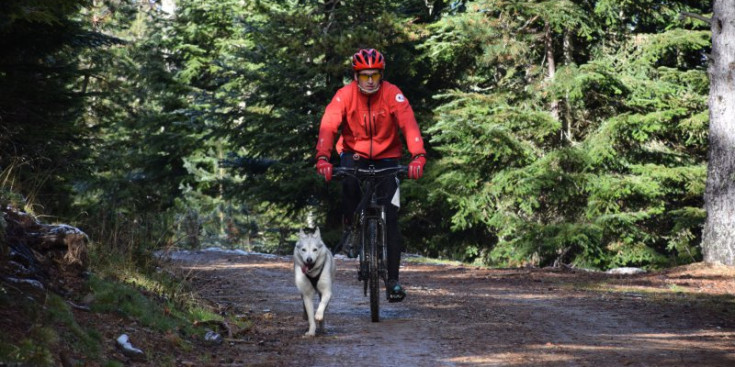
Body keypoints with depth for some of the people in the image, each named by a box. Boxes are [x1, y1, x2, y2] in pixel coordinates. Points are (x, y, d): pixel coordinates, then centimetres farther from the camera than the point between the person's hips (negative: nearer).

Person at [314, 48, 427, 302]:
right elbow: (328, 126, -28)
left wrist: (418, 156, -46)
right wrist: (323, 157, -45)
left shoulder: (393, 94, -18)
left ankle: (393, 279, -2)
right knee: (350, 183, -34)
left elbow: (409, 125, -29)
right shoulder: (345, 95, -17)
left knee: (390, 218, -9)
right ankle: (349, 221, -2)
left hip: (387, 158, 0)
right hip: (355, 154, 0)